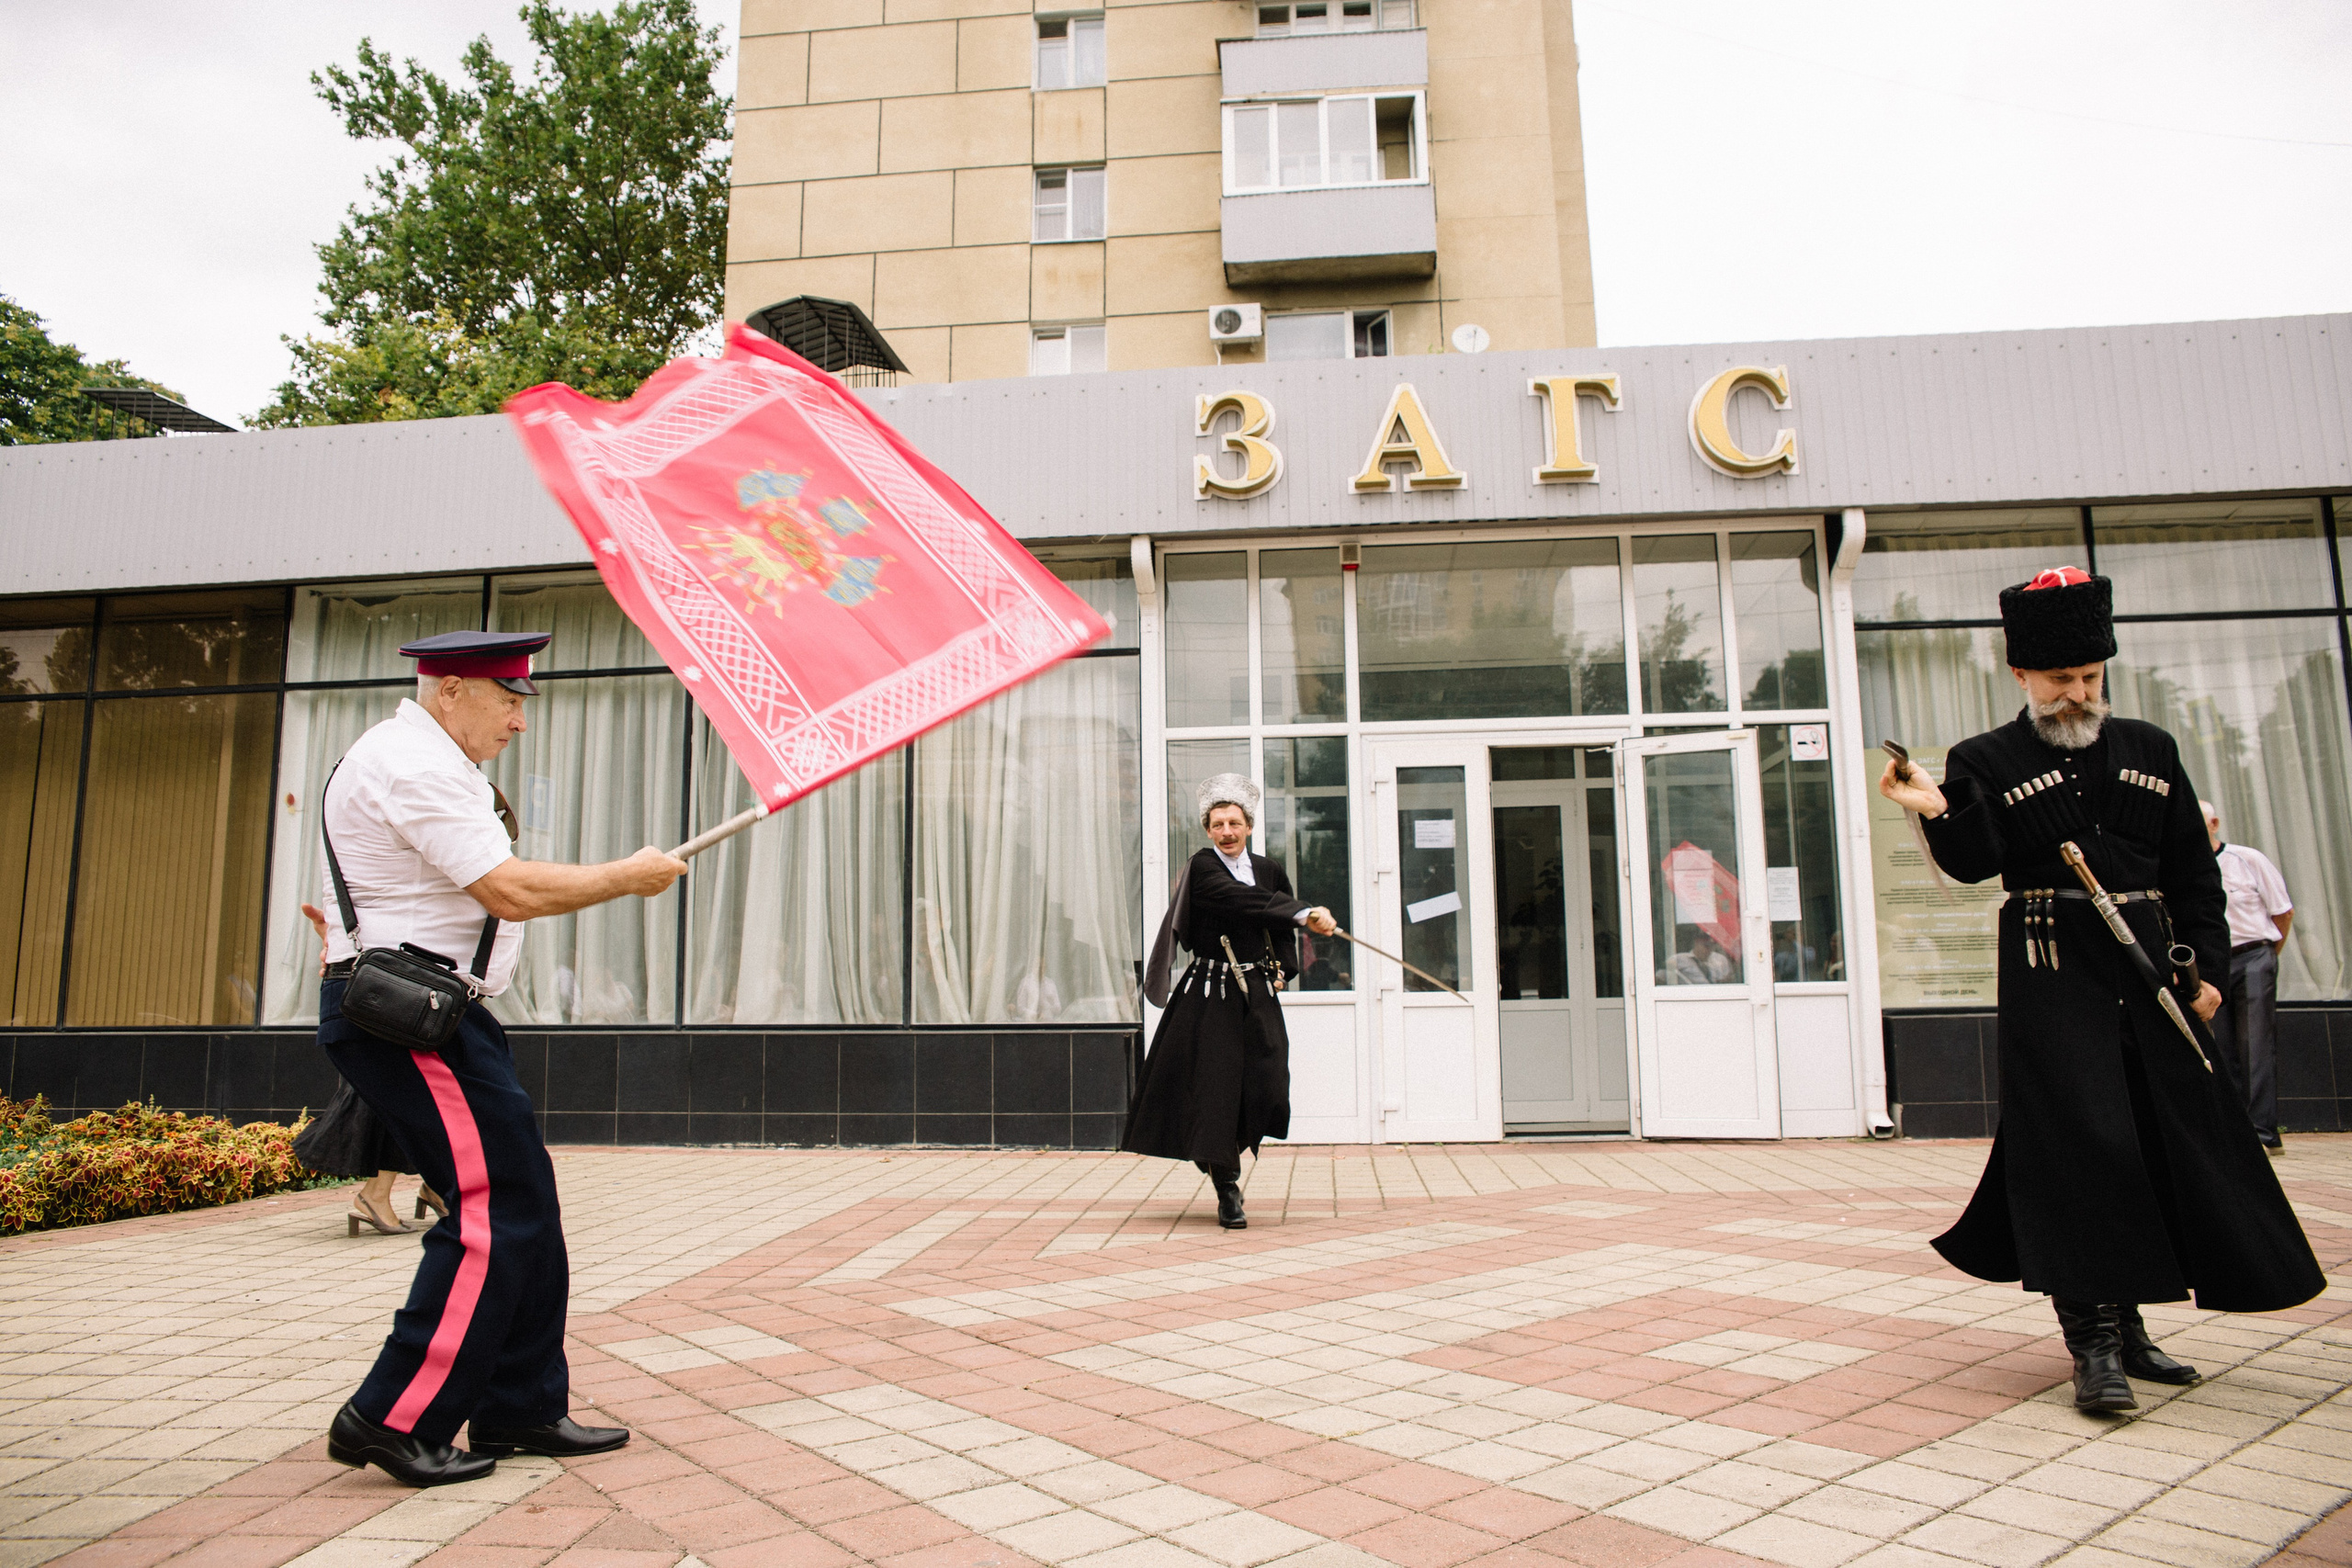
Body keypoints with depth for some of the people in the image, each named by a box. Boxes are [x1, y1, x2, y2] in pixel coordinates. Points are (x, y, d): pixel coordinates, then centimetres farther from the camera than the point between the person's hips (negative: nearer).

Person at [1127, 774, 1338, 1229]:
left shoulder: (1268, 870, 10)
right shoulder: (1202, 867, -7)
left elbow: (1282, 927, 24)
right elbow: (1245, 901, -24)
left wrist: (1280, 969, 11)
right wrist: (1304, 915, -32)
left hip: (1258, 993, 4)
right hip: (1210, 995, -4)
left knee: (1266, 1085, -5)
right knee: (1215, 1085, -4)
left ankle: (1221, 1152, 24)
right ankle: (1227, 1190, 9)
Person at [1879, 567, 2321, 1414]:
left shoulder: (2151, 751, 13)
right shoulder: (1985, 762, 1)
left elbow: (2194, 871, 14)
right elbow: (1975, 863, -13)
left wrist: (2206, 965, 6)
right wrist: (1939, 812, -33)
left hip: (2150, 973, 5)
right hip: (2053, 979, -5)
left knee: (2174, 1140, 9)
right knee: (2081, 1145, -11)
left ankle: (2128, 1325, 24)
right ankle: (2094, 1343, -5)